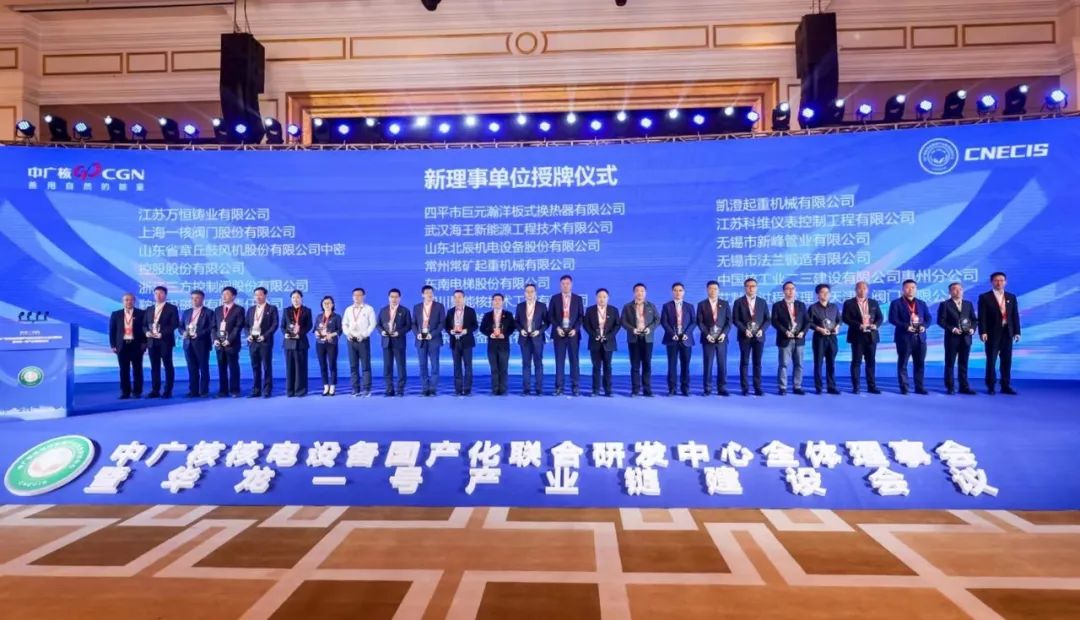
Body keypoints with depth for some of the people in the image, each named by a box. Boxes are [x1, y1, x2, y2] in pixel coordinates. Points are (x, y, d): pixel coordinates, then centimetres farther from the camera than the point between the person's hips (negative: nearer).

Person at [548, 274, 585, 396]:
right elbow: (550, 316, 4)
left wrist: (575, 329, -9)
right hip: (559, 333, 0)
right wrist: (557, 328, -9)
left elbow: (581, 316, 5)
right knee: (559, 361, 0)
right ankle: (559, 386, 4)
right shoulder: (554, 299, 7)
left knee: (574, 360, 1)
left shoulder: (578, 299, 8)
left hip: (573, 333, 0)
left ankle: (575, 386, 5)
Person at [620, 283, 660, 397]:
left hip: (647, 338, 1)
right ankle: (635, 389, 3)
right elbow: (623, 321, 1)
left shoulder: (651, 306, 11)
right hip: (633, 338, -1)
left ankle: (647, 389, 5)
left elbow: (657, 319, 7)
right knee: (635, 365, 0)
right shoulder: (627, 307, 7)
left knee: (647, 364, 1)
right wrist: (632, 329, -15)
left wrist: (650, 328, -11)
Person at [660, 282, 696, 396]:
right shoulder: (667, 306, 7)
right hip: (672, 339, -1)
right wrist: (672, 334, -13)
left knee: (685, 365, 2)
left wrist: (686, 333, -11)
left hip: (686, 338, 1)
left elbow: (693, 322, 5)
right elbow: (663, 322, -1)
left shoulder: (689, 306, 12)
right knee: (672, 364, -1)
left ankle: (685, 388, 8)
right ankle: (672, 389, 2)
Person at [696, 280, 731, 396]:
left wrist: (724, 333, -9)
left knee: (722, 364, 1)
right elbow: (699, 322, 0)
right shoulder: (702, 304, 6)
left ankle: (722, 388, 6)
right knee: (708, 364, -1)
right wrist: (707, 335, -12)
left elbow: (729, 321, 5)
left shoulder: (725, 304, 10)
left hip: (721, 338, 1)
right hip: (708, 339, -1)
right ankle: (708, 389, 4)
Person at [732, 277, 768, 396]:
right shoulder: (739, 302, 2)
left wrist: (761, 329, -9)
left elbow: (767, 319, 8)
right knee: (744, 362, 0)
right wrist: (745, 330, -14)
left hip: (759, 336, 2)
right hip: (745, 337, -2)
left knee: (757, 363, 4)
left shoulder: (762, 302, 11)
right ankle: (745, 388, 4)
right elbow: (735, 319, -2)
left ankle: (757, 387, 7)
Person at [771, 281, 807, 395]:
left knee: (798, 364, 6)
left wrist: (803, 332, -8)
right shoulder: (777, 305, 3)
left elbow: (806, 321, 9)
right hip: (785, 339, -3)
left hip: (799, 339, 4)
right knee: (783, 364, -3)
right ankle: (782, 388, 1)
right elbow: (774, 322, -5)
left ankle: (797, 387, 14)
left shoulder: (801, 305, 14)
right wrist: (785, 331, -17)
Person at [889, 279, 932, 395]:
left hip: (920, 337, 4)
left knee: (920, 363, 6)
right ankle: (904, 388, 4)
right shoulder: (896, 303, 1)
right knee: (903, 363, -1)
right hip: (904, 337, -4)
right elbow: (892, 319, -8)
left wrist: (924, 326, -7)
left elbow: (928, 318, 14)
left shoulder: (922, 303, 17)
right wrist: (906, 326, -19)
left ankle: (919, 387, 12)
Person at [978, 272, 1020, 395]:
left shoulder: (1011, 297, 12)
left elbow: (1015, 315, 9)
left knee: (1007, 361, 5)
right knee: (991, 361, -1)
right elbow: (982, 317, -6)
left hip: (1007, 333, 4)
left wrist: (1017, 332, 2)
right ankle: (991, 386, 6)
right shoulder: (984, 297, -1)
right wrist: (983, 332, -16)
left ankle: (1006, 386, 11)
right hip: (992, 333, -4)